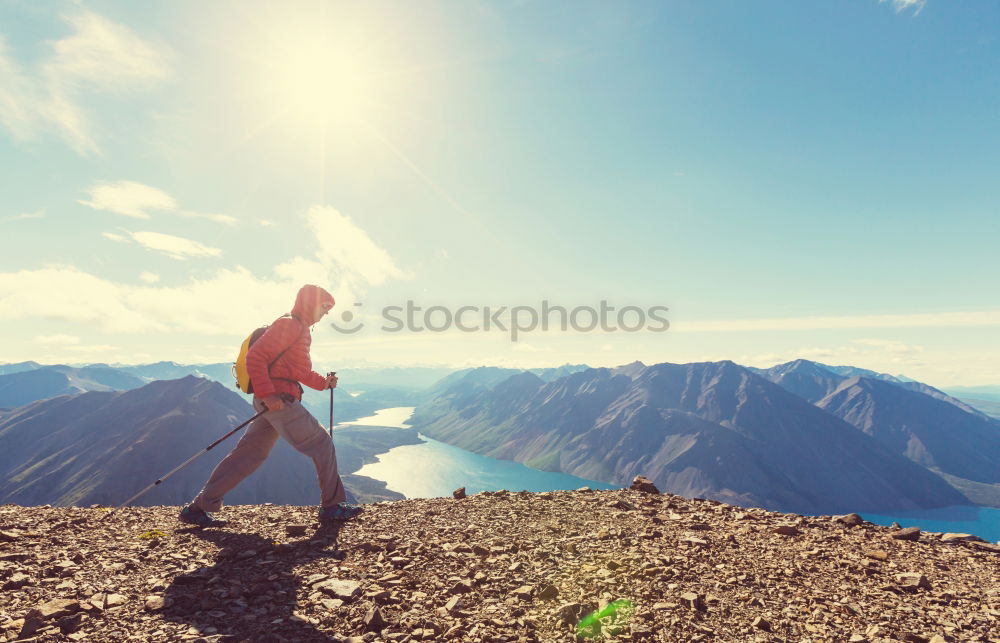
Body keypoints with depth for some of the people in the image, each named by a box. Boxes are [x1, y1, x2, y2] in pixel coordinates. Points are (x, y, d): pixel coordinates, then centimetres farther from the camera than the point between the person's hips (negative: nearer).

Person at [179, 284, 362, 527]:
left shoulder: (301, 329, 21)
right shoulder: (288, 324, -10)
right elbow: (256, 356, -17)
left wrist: (324, 382, 13)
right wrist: (267, 393, -24)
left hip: (274, 400, 10)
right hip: (279, 399, -10)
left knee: (250, 453, 12)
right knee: (321, 444, -4)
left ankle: (198, 508, 18)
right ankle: (332, 506, 4)